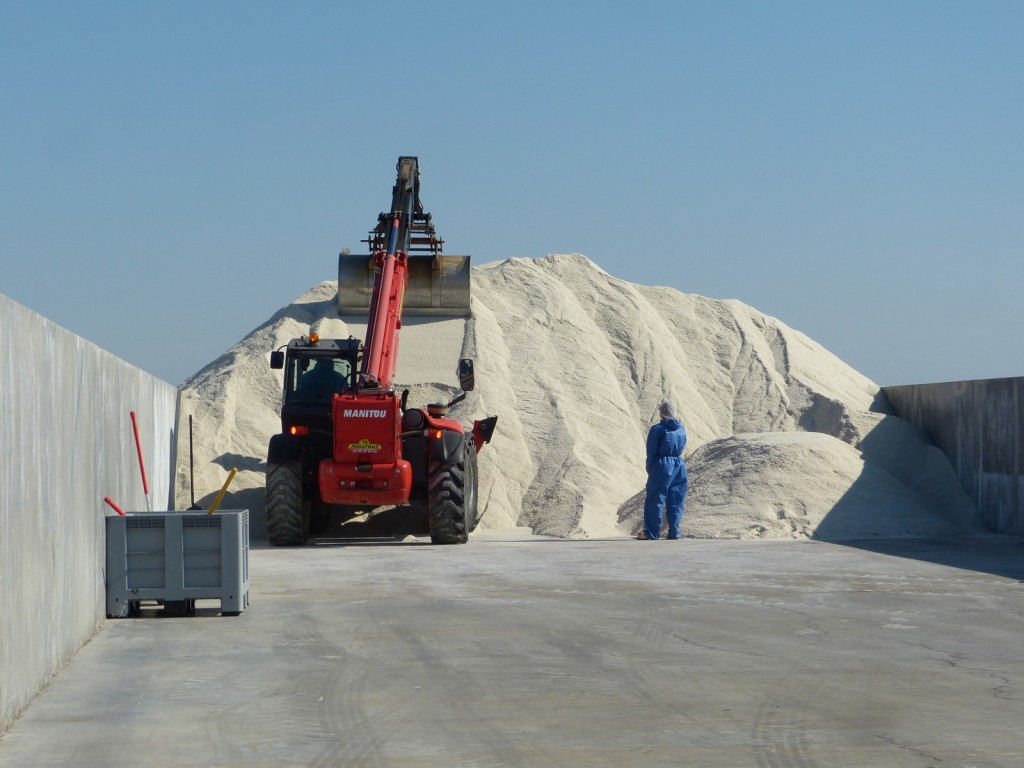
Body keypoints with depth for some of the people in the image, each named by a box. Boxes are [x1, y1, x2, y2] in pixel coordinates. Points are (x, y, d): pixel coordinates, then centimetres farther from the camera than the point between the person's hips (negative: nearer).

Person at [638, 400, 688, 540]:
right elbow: (682, 449, 8)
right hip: (679, 466, 5)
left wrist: (650, 469, 3)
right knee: (676, 501, 9)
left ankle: (651, 532, 1)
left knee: (655, 500, 1)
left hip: (662, 467, -5)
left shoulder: (657, 429, -9)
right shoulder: (682, 429, 6)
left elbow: (651, 452, -6)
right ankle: (675, 531, 8)